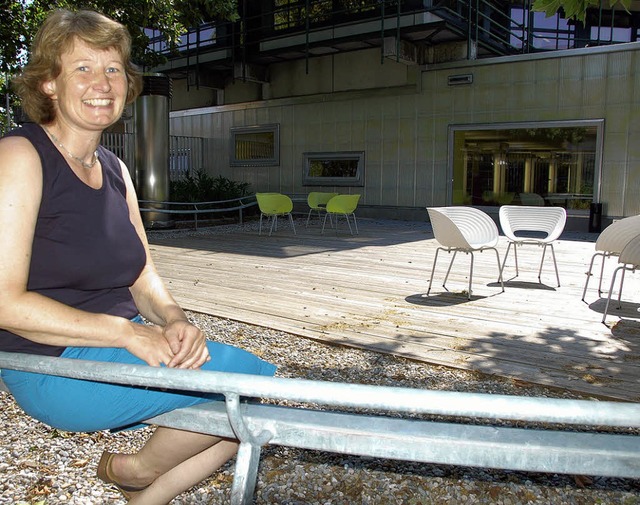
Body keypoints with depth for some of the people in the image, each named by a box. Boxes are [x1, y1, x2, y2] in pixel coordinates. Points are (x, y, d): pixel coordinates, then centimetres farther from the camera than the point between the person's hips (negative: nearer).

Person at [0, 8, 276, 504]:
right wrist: (130, 334, -24)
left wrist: (173, 319, -13)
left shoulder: (114, 170, 11)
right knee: (253, 376, -17)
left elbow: (144, 278, 9)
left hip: (122, 344, 8)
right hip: (54, 367, -7)